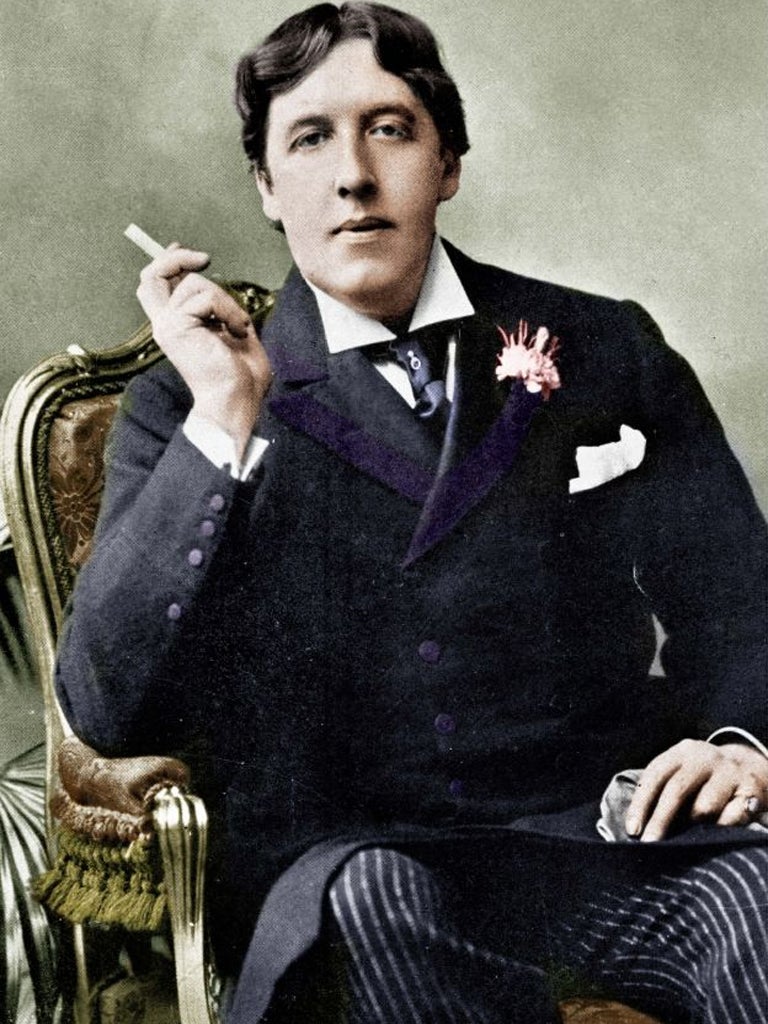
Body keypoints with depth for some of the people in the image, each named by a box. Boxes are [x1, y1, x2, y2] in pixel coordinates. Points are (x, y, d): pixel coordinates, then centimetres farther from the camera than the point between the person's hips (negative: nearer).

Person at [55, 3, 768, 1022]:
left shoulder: (605, 354, 11)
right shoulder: (183, 407, 6)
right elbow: (108, 709, -5)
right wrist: (223, 423, -14)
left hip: (604, 825, 1)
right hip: (340, 856, 0)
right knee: (376, 895, -35)